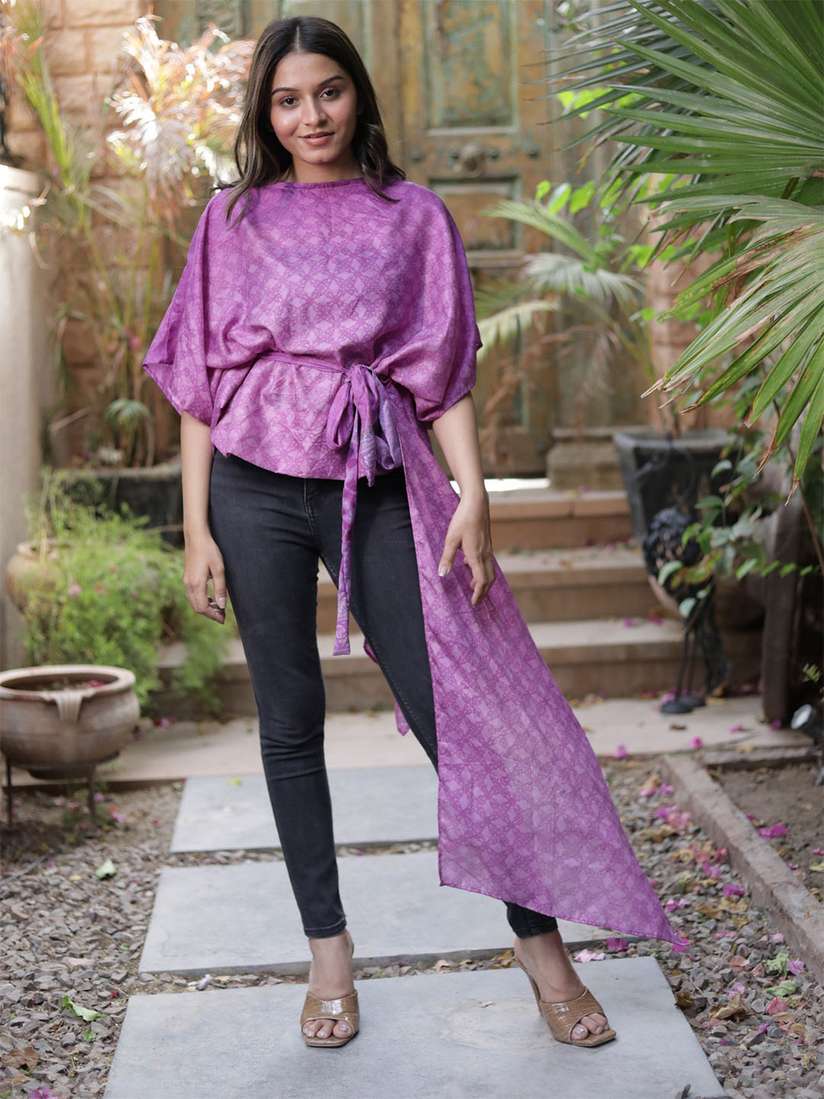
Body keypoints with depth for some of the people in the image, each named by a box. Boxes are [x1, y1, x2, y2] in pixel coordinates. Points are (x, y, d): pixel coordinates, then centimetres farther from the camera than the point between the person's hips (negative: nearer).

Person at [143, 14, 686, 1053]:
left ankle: (541, 943, 6)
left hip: (379, 487, -1)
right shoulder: (232, 219, 8)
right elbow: (201, 382, 6)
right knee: (290, 721, 5)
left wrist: (472, 493, -8)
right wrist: (196, 528, 0)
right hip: (256, 488, 1)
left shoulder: (413, 216, 8)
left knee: (453, 709, -5)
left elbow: (443, 373, 5)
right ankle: (328, 952, 19)